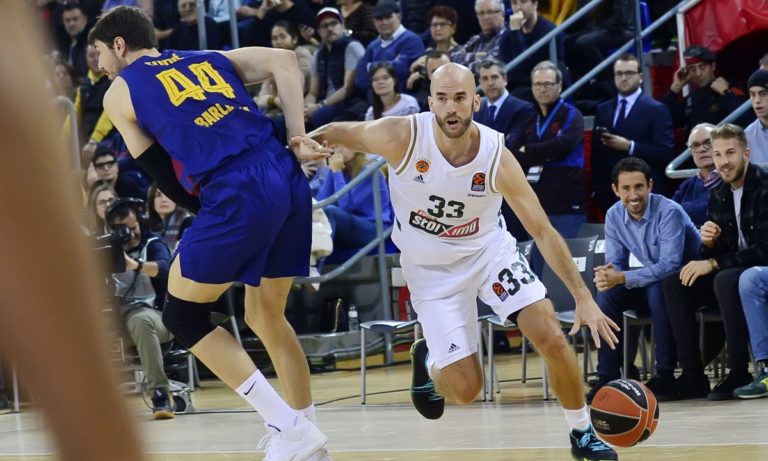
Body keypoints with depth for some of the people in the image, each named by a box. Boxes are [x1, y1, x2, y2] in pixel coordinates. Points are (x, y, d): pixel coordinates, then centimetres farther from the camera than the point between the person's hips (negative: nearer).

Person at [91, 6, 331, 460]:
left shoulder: (119, 92, 14)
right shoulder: (210, 59, 27)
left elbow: (167, 176, 11)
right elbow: (283, 59, 12)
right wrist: (299, 137, 7)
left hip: (237, 196, -6)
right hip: (289, 180, 6)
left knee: (183, 316, 10)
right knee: (265, 315, 22)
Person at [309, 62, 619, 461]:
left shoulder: (497, 157, -24)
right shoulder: (402, 137, -26)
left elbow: (544, 232, -20)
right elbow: (341, 132, -6)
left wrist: (583, 297, -26)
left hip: (488, 249, 1)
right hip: (431, 266, -1)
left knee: (551, 338, -14)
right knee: (465, 390, -6)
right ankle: (429, 361, 31)